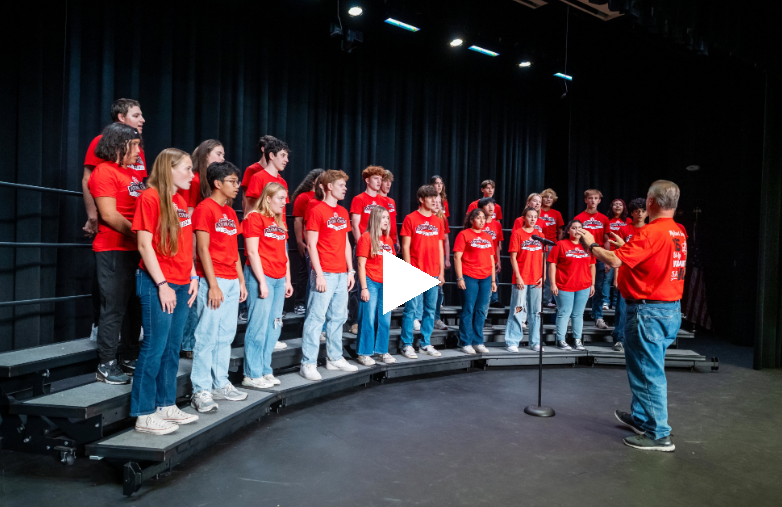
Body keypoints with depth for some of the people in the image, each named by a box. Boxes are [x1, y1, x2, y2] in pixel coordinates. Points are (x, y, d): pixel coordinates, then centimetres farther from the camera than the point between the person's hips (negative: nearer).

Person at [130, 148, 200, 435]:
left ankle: (166, 406, 24)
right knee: (154, 348, -2)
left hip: (181, 285, 8)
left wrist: (193, 276, 10)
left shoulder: (181, 201, 14)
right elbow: (144, 244, -13)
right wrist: (162, 284, -15)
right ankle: (144, 415, 9)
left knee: (172, 349, 13)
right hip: (158, 285, -8)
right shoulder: (150, 197, -9)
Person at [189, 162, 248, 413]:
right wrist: (213, 285, -16)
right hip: (214, 281, -8)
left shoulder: (231, 212, 17)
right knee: (207, 336, -5)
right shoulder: (205, 209, -8)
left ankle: (220, 384, 22)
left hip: (232, 282, 8)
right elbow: (203, 249, -13)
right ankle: (201, 390, 4)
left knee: (226, 335, 12)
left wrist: (241, 281, 15)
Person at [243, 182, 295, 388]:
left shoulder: (280, 222, 18)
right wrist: (262, 281, -14)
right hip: (261, 277, -8)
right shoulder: (255, 217, -5)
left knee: (274, 326, 9)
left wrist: (288, 280, 15)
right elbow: (252, 252, -11)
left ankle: (266, 370, 19)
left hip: (279, 279, 8)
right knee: (258, 325, -5)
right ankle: (252, 375, 4)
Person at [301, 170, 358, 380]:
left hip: (342, 274, 8)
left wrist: (350, 271, 12)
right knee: (316, 318, -5)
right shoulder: (317, 211, -7)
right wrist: (319, 274, -16)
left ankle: (334, 358, 25)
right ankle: (308, 364, 2)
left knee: (338, 317, 13)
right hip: (325, 274, -7)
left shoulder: (343, 212, 15)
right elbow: (311, 245, -11)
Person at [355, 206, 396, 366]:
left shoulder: (388, 240, 12)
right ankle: (364, 353, 10)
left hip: (386, 284, 6)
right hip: (371, 283, -6)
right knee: (368, 320, 0)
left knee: (385, 320, 10)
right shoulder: (366, 238, -7)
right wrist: (364, 287, -14)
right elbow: (361, 265, -10)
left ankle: (382, 351, 21)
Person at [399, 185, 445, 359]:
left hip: (433, 273, 5)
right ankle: (407, 345, 8)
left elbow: (440, 247, 13)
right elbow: (406, 246, -5)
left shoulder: (438, 221, 11)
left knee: (430, 309, 9)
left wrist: (441, 272, 9)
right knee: (411, 309, -2)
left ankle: (425, 344, 20)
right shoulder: (411, 219, -3)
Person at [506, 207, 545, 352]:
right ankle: (512, 342, 6)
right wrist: (518, 277, -12)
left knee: (536, 312, 10)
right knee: (518, 311, -2)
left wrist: (543, 276, 2)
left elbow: (542, 257, 12)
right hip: (521, 280, -4)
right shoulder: (517, 233, -3)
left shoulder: (539, 235, 10)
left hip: (537, 280, 5)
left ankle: (535, 342, 20)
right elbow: (513, 257, -6)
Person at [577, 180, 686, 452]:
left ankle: (659, 435, 12)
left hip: (648, 311, -9)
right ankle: (640, 417, 36)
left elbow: (614, 260, -25)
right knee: (649, 368, 21)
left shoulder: (650, 232, -21)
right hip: (672, 309, 9)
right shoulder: (679, 232, 6)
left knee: (648, 372, 2)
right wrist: (624, 246, 23)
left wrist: (592, 244, -9)